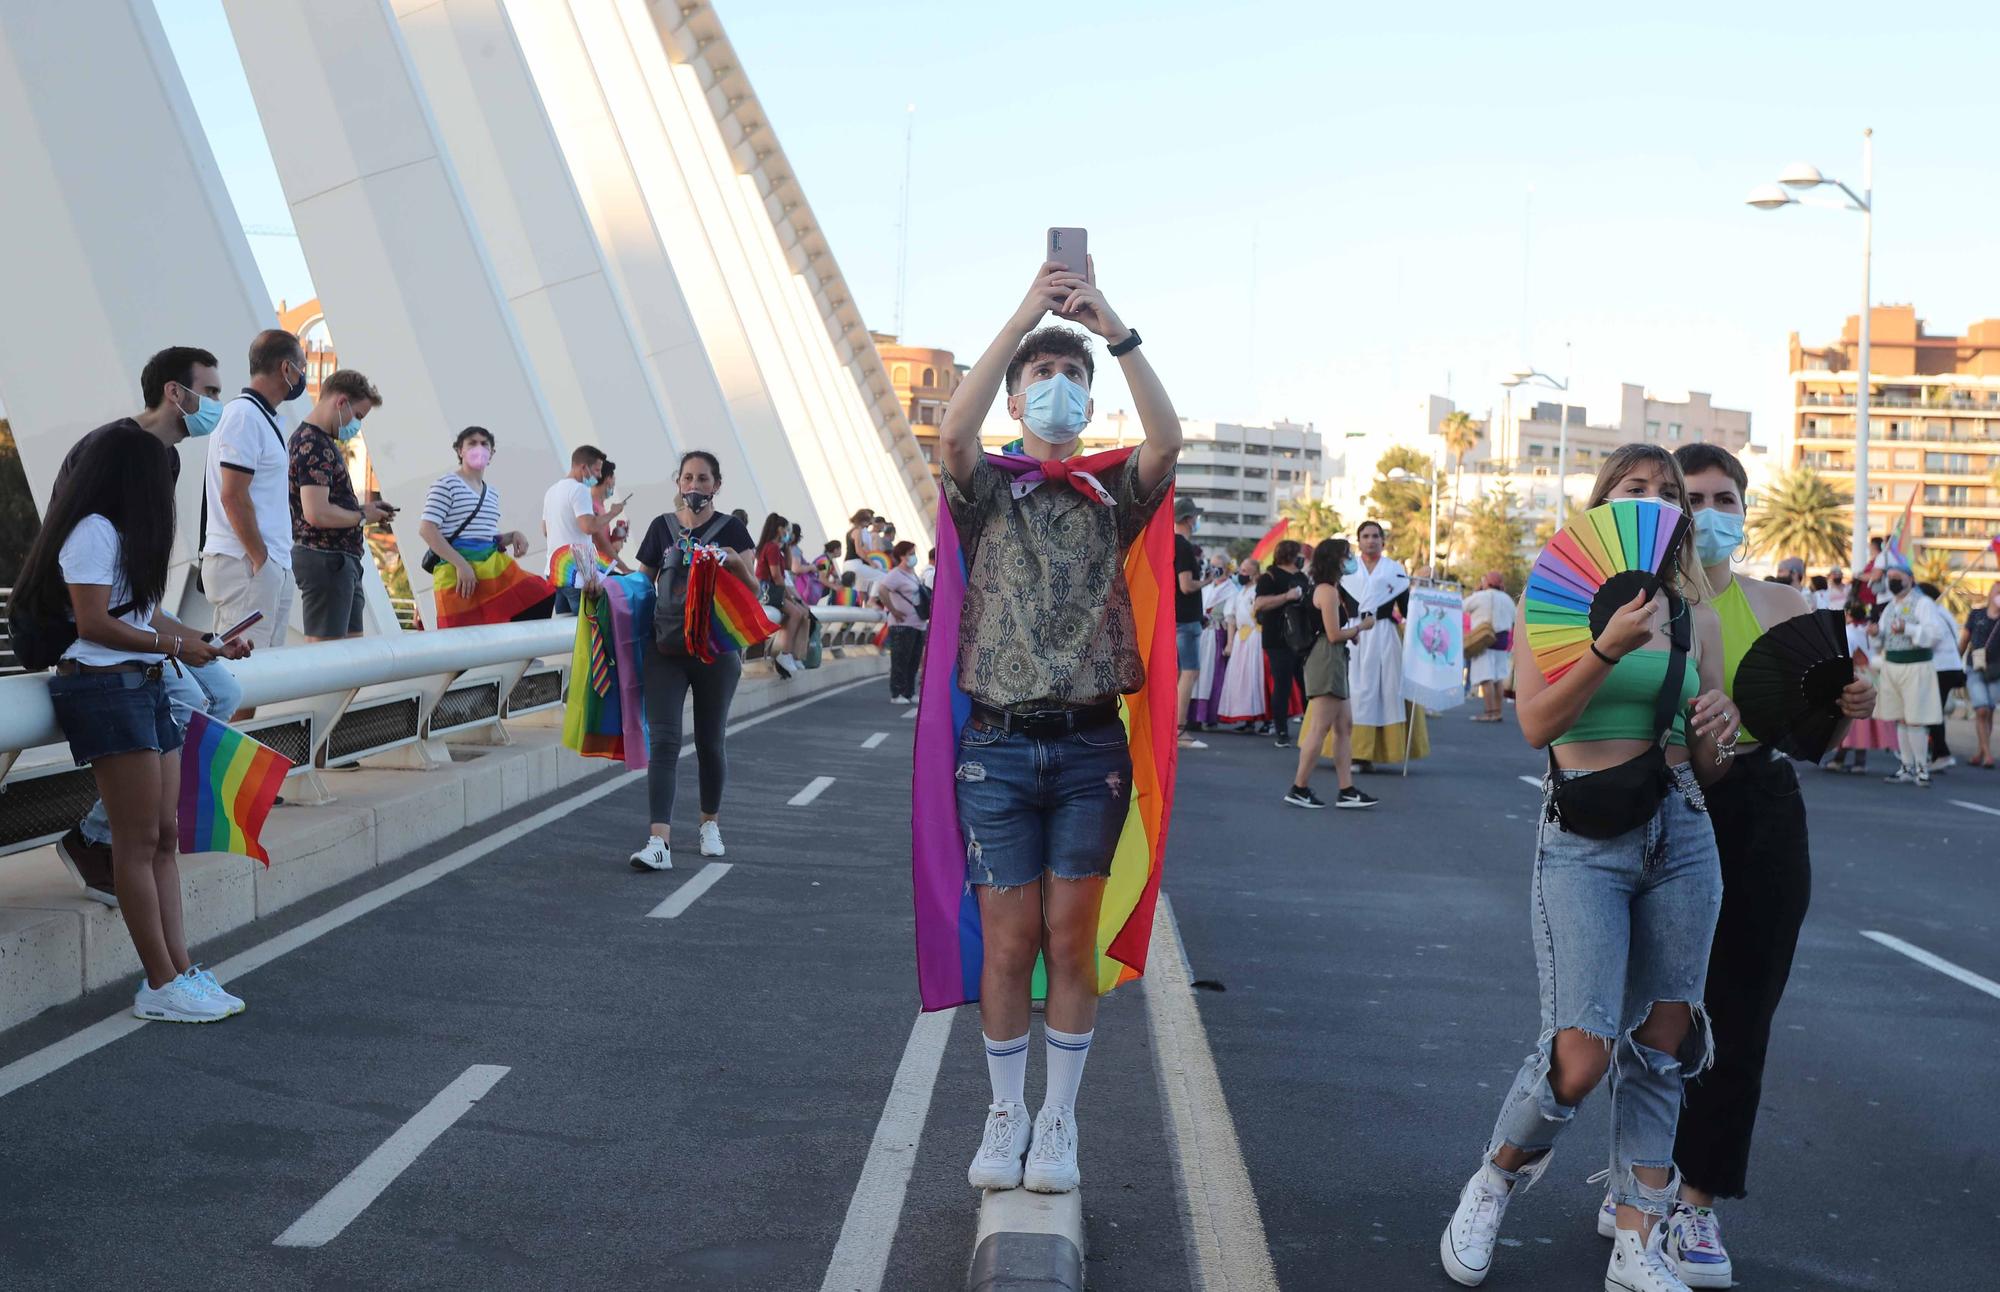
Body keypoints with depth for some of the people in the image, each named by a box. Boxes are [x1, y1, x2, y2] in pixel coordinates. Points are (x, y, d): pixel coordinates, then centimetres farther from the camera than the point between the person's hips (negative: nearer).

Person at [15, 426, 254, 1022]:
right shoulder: (93, 531, -10)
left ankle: (179, 969, 8)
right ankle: (162, 985, -4)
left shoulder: (124, 535, 21)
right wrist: (176, 647, -8)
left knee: (165, 836, 7)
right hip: (108, 689, -10)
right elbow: (95, 623, -15)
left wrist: (211, 643, 29)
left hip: (144, 689, 10)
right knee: (138, 842, -7)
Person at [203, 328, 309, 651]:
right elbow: (233, 496, -18)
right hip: (247, 564, -10)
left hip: (272, 566, 10)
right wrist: (260, 559, -16)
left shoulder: (264, 417, 20)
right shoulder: (243, 415, -11)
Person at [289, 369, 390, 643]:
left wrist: (360, 509, 11)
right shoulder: (314, 446, -15)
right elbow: (317, 513, -25)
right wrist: (362, 517, -10)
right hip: (326, 559, -11)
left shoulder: (322, 441, 17)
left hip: (341, 560, 11)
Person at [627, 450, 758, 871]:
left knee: (710, 742, 10)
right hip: (667, 647, 1)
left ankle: (710, 824, 32)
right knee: (663, 741, -9)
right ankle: (659, 842, -16)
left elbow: (752, 589, -2)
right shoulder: (662, 527, 9)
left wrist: (737, 563, -21)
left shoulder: (731, 529, 3)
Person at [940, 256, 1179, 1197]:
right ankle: (1005, 1115, 18)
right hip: (1000, 742, -1)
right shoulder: (987, 491, 5)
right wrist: (1024, 315, -21)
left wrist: (1117, 331, -20)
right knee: (1008, 941, 2)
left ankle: (1059, 1119, 17)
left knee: (1071, 940, 5)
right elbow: (952, 432, -17)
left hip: (1090, 743, 1)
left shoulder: (1112, 498, 9)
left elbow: (1168, 440, -12)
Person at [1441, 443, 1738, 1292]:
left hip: (1681, 839, 4)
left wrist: (1719, 735, -9)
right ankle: (1494, 1184, 16)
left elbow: (1707, 767, 13)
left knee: (1661, 1045, 7)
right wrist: (1608, 649, -26)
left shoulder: (1695, 619, 8)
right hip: (1584, 843, -4)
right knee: (1582, 1053, -12)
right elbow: (1536, 723, -15)